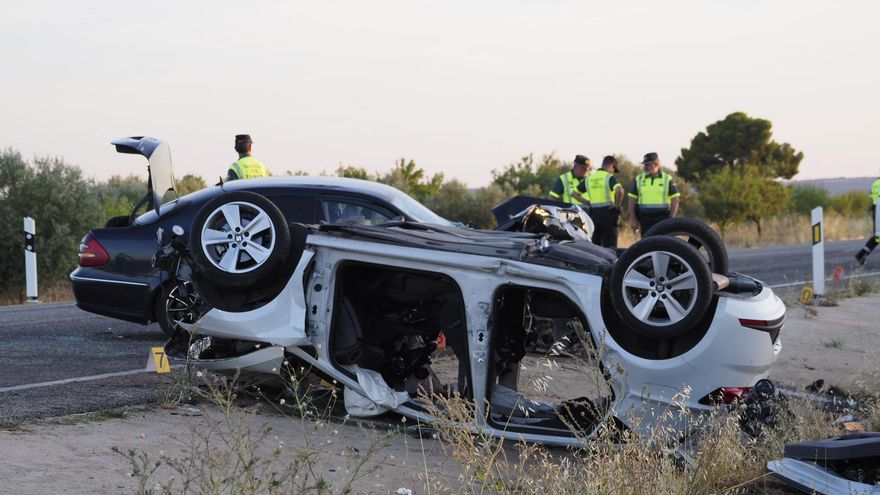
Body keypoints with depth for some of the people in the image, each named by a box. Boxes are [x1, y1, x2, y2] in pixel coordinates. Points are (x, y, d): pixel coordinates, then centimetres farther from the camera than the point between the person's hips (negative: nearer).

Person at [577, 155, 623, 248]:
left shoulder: (589, 178, 12)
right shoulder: (609, 177, -7)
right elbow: (619, 190, -26)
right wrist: (618, 204, -11)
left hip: (593, 213, 5)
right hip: (608, 212, -5)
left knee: (594, 244, 11)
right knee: (609, 246, -2)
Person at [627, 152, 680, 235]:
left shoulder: (667, 179, 4)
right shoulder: (639, 179, 9)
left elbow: (675, 200, 3)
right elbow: (632, 200, 10)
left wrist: (671, 219, -6)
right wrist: (632, 219, 3)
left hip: (662, 219, -2)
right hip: (645, 219, 2)